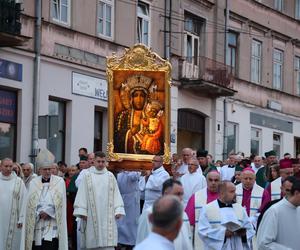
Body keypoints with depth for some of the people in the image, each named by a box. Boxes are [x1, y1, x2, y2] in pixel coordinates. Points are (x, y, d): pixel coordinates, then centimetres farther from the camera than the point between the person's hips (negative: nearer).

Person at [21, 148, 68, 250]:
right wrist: (39, 214, -9)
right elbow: (29, 205, 6)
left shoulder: (59, 182, 4)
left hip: (52, 225, -2)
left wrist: (48, 212, -8)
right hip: (36, 225, 2)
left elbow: (61, 204, 1)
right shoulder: (33, 183, 9)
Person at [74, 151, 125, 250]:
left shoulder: (110, 176, 10)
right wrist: (82, 211, -8)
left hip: (107, 217, 1)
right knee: (92, 241, 1)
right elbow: (82, 194, 0)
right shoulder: (87, 176, 4)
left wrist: (118, 210, -3)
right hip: (91, 216, -1)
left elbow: (116, 194, 7)